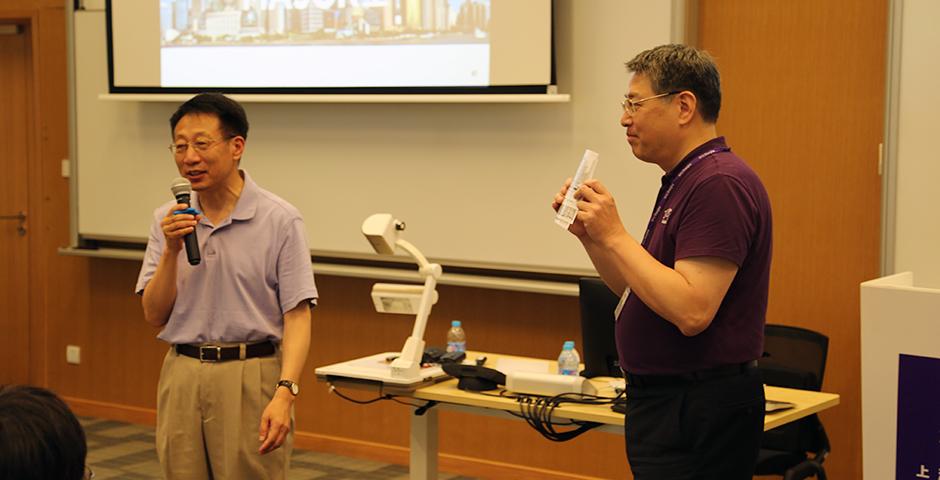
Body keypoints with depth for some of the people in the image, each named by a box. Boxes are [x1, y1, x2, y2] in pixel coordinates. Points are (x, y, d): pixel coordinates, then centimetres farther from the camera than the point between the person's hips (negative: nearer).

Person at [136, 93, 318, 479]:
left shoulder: (280, 219, -7)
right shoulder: (168, 219, 6)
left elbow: (297, 316, -9)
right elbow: (155, 315, 4)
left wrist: (284, 393, -20)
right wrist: (171, 250, -10)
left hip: (251, 376, -4)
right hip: (182, 378, 4)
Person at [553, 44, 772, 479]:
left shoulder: (719, 183, -19)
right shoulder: (683, 181, 15)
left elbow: (691, 311, -27)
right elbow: (637, 291, 19)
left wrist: (615, 235, -21)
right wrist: (590, 234, 5)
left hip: (697, 411, -10)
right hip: (664, 402, 11)